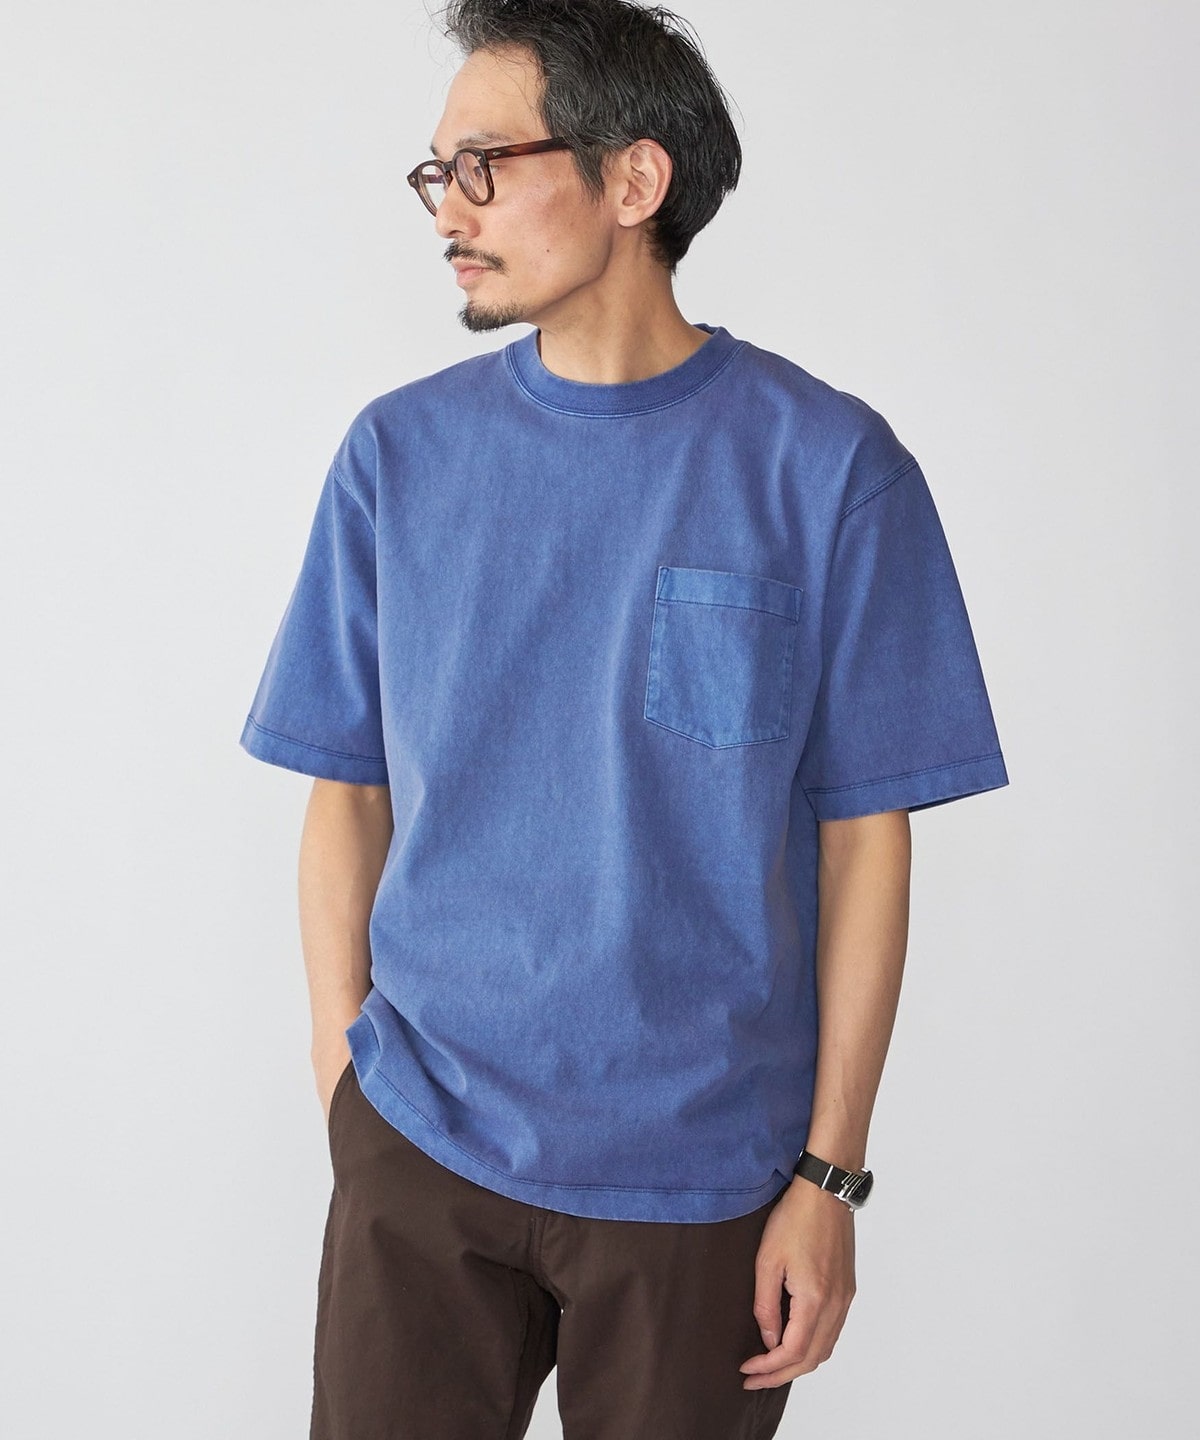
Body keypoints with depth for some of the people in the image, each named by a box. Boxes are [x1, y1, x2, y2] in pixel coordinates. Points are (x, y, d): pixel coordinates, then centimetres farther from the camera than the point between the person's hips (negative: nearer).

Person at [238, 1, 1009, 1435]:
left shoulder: (828, 466, -7)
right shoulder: (400, 452, 1)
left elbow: (864, 836, -5)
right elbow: (347, 796, 4)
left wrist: (829, 1172, -5)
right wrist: (346, 1093, 0)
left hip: (705, 1180, -1)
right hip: (420, 1155, 2)